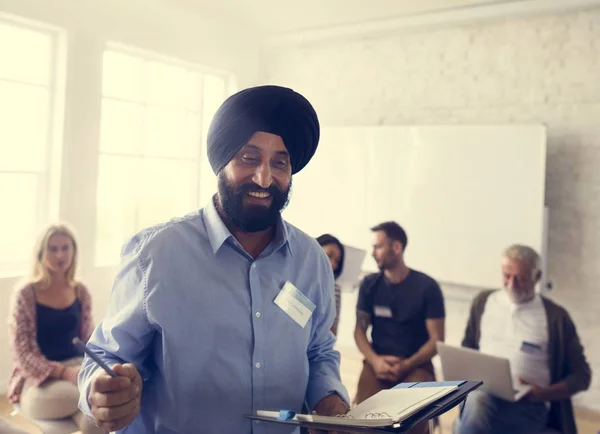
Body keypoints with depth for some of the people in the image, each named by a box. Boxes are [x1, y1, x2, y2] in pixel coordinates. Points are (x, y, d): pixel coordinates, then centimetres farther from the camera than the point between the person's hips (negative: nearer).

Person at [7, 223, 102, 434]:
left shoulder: (81, 292, 7)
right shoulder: (25, 295, -6)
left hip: (77, 367, 3)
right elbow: (23, 354, -9)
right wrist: (63, 372, -23)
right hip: (37, 379, -3)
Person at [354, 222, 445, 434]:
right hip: (378, 361, 2)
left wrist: (406, 365, -16)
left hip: (416, 364, -1)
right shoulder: (369, 284, 6)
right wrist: (375, 360, -12)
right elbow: (360, 330, 7)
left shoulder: (427, 287, -3)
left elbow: (437, 339, -2)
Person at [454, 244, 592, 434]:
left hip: (528, 405, -2)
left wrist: (544, 393, -8)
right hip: (481, 392, 3)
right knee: (477, 401, -37)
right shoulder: (483, 302, 15)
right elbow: (467, 349, 24)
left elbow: (581, 376, 9)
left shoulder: (556, 316, 6)